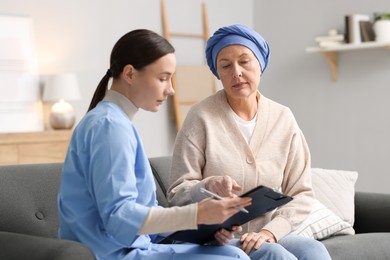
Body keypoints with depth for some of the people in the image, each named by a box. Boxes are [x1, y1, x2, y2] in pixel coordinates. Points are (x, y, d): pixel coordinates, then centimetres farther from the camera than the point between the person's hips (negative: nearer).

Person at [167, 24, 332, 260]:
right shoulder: (202, 117, -5)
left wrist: (269, 231, -13)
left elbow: (301, 194, 3)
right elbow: (177, 194, -6)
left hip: (268, 236, 4)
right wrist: (209, 186, -27)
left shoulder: (283, 118, 4)